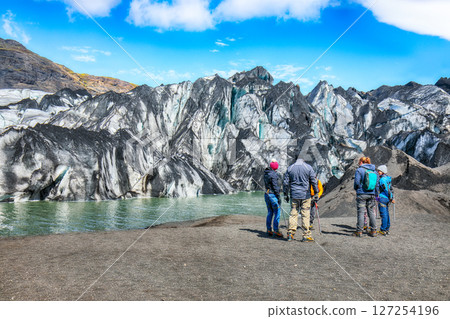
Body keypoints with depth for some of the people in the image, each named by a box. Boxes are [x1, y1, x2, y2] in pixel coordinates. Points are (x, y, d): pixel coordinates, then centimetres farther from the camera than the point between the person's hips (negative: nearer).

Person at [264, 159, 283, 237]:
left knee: (270, 212, 14)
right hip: (273, 195, -8)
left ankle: (269, 230, 16)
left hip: (266, 195, 8)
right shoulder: (273, 174, -15)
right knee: (277, 212, -2)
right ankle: (276, 230, -2)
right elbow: (275, 186, -17)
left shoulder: (266, 173, 9)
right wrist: (279, 197, -13)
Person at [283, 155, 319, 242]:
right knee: (305, 215, 1)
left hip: (294, 195, 2)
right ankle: (306, 235, 3)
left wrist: (285, 194, 13)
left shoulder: (290, 168, 6)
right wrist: (316, 193, 7)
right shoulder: (308, 168, 1)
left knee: (293, 213, 7)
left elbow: (285, 183, 6)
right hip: (305, 195, -2)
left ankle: (290, 233, 2)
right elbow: (314, 182, 0)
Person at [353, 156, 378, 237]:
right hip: (372, 194, 5)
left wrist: (355, 188, 8)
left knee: (360, 212, -1)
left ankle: (359, 231, 0)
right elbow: (376, 183, 9)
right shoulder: (374, 171, 9)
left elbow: (357, 182, -11)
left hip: (362, 194, -5)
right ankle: (373, 230, 13)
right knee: (371, 212, 11)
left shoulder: (359, 170, -7)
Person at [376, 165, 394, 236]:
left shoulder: (382, 179, -15)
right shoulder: (388, 179, 14)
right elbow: (391, 189, 17)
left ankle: (383, 231, -2)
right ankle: (387, 230, 19)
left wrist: (391, 199, -16)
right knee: (386, 214, 13)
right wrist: (392, 198, 17)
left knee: (383, 215, -6)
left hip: (382, 198, -10)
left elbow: (387, 189, -20)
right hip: (387, 199, 10)